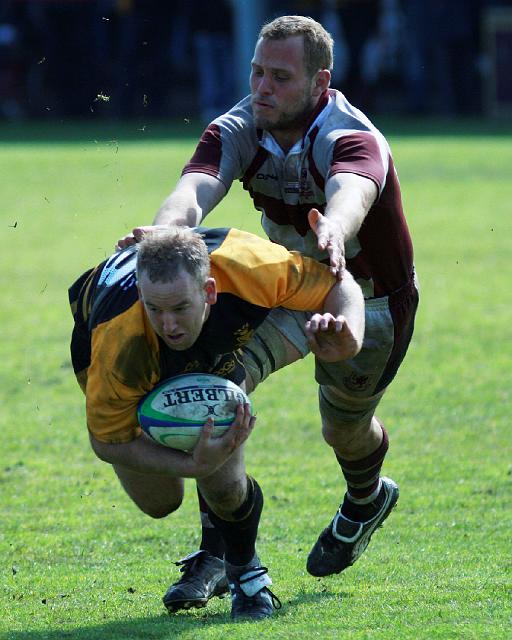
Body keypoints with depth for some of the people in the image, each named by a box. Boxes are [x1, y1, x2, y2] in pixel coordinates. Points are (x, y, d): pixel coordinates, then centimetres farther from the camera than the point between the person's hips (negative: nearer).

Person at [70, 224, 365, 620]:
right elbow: (108, 440, -30)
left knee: (223, 486, -15)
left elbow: (338, 285, -23)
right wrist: (193, 466, -43)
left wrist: (348, 337, -46)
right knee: (158, 501, -4)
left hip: (218, 356, 1)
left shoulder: (244, 266, -42)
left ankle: (244, 569, 17)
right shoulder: (117, 342, -46)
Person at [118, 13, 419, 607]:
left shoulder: (352, 140, -34)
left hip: (372, 297, -4)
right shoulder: (237, 131, -20)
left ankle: (367, 498, 46)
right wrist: (166, 228, -64)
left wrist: (335, 230, -83)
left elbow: (352, 192, -58)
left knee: (344, 425, 6)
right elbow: (198, 185, -40)